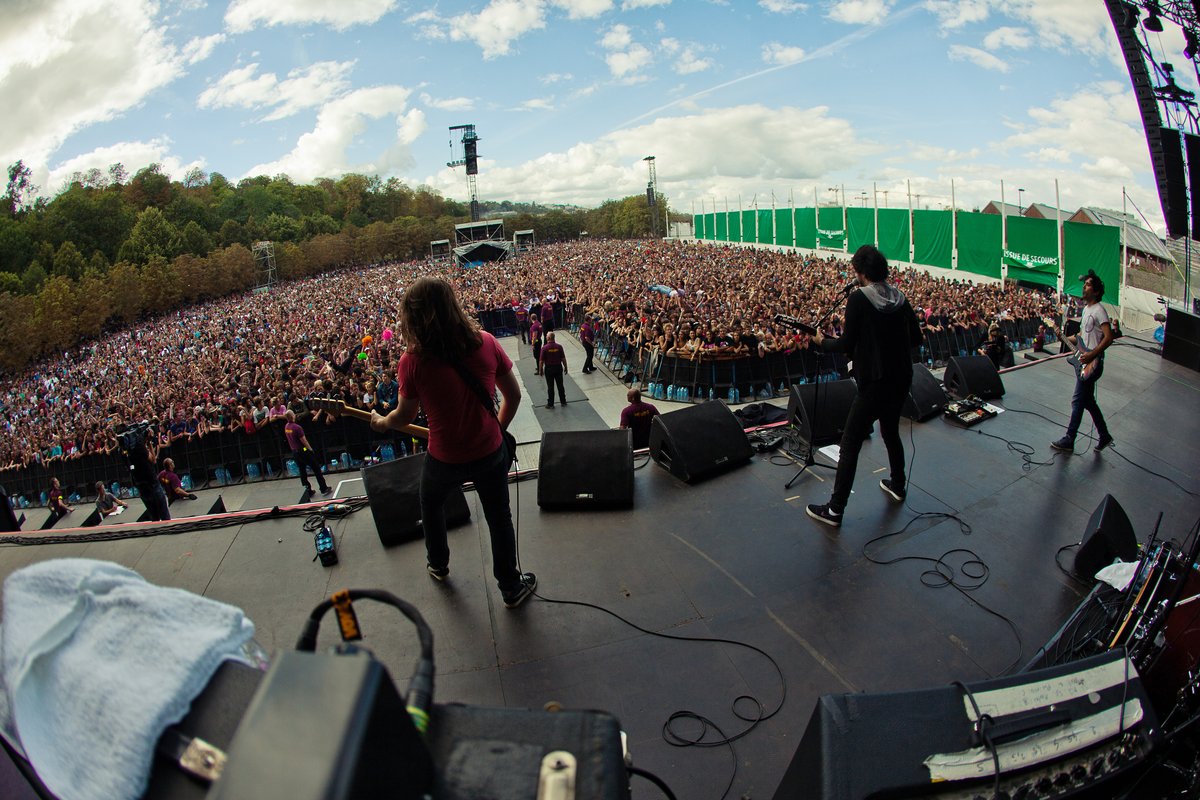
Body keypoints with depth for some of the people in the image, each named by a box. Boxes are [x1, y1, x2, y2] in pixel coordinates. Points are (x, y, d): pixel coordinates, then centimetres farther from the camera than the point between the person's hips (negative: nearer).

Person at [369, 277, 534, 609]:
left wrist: (380, 423, 17)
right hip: (490, 452, 2)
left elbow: (404, 417, -5)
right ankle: (512, 587, 35)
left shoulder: (413, 360, -19)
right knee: (499, 517, 21)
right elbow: (513, 395, -3)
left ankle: (438, 565, 52)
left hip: (445, 458, -1)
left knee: (430, 505, 31)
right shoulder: (485, 342, -13)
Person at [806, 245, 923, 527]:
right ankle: (898, 486, 45)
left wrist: (822, 342, 3)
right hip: (902, 379, 8)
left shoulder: (859, 298, -15)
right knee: (891, 432, 28)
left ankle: (835, 510, 1)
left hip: (874, 382, -7)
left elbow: (847, 344, -15)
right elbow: (916, 338, 11)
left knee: (850, 444, -2)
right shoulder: (900, 297, 5)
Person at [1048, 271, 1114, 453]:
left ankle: (1068, 441, 3)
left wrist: (1091, 355, -27)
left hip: (1092, 364, -10)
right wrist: (1064, 338, 9)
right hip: (1083, 361, 10)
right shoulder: (1086, 308, 15)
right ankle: (1104, 436, 28)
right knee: (1088, 400, 16)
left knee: (1078, 401, -4)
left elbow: (1108, 337, -23)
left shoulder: (1099, 311, -15)